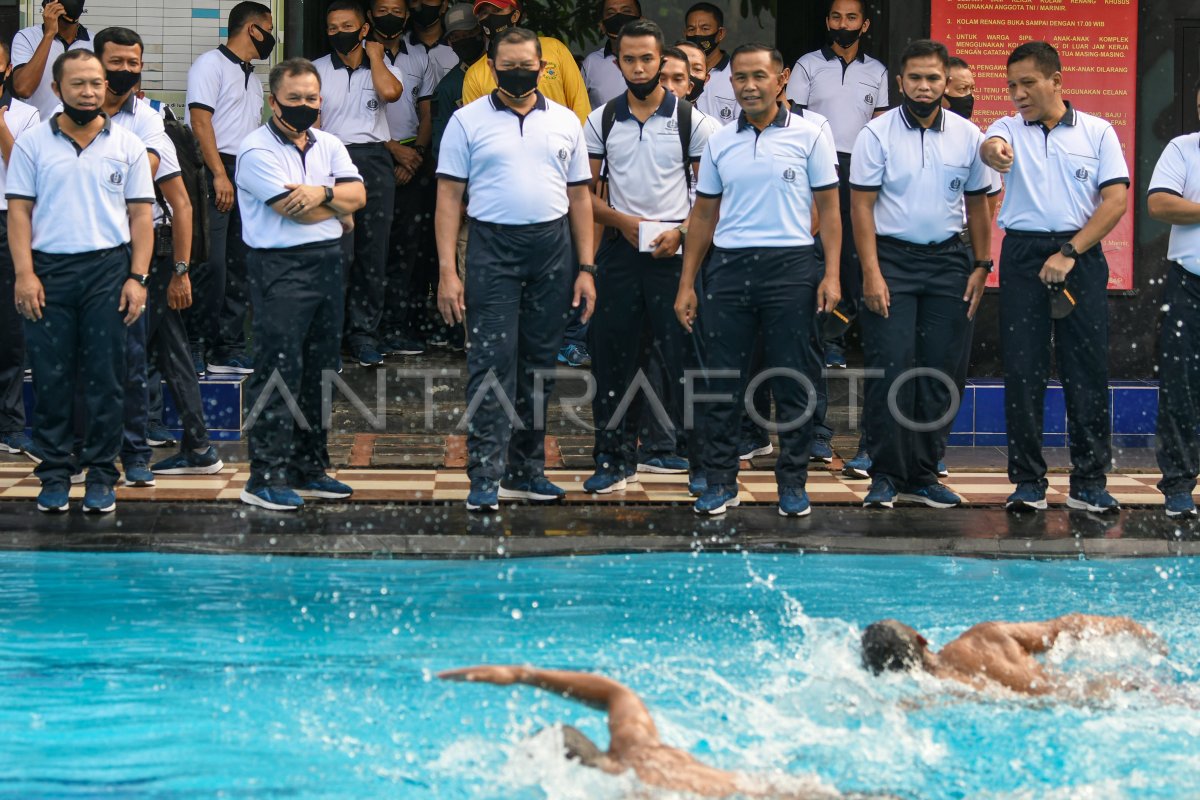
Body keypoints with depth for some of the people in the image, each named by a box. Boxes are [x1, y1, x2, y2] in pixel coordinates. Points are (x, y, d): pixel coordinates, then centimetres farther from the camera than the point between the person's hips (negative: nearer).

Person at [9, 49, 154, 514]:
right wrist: (24, 273, -8)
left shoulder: (127, 146, 7)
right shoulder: (33, 145, 6)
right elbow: (19, 212, 3)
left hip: (109, 269, 0)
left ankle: (101, 475, 7)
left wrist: (137, 277, -3)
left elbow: (140, 215, 6)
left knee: (105, 378, 0)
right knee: (51, 377, 2)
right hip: (48, 271, 0)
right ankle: (55, 472, 9)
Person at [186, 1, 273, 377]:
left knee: (239, 268, 7)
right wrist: (220, 175, -19)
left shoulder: (252, 77, 23)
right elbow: (201, 120, -13)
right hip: (218, 173, -9)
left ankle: (228, 350, 9)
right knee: (213, 265, -13)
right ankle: (192, 345, -8)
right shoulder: (211, 65, -4)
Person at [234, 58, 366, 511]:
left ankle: (309, 468, 18)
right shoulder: (258, 150, -8)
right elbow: (293, 210, -15)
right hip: (280, 268, -7)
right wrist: (338, 210, 1)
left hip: (328, 263, 7)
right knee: (279, 371, -10)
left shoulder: (328, 145, 14)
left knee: (320, 370, 10)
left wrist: (322, 192, -18)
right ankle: (266, 477, -8)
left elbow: (357, 194, 1)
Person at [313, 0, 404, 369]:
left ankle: (364, 334, 11)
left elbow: (390, 92, -13)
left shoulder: (382, 66, 11)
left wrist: (374, 55, 1)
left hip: (374, 161, 2)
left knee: (373, 251, 3)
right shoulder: (317, 70, 8)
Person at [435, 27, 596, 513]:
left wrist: (586, 268, 4)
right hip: (493, 249, -3)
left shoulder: (565, 122, 10)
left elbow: (579, 196, 11)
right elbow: (449, 195, -1)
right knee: (492, 363, -9)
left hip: (552, 249, 3)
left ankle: (526, 471, 15)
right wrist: (447, 271, -9)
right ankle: (485, 478, -9)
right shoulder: (468, 121, 1)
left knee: (539, 363, 7)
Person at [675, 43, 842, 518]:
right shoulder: (719, 142, 10)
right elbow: (703, 216, 14)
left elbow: (828, 209, 2)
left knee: (793, 381, 2)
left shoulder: (808, 137, 1)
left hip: (790, 266, -3)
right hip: (728, 266, 3)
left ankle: (792, 482, 10)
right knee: (722, 380, 4)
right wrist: (687, 284, 10)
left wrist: (831, 274, -8)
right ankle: (720, 481, 12)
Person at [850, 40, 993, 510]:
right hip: (892, 259, -3)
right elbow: (861, 205, -6)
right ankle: (886, 477, -4)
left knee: (938, 374, 3)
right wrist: (871, 273, -13)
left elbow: (978, 204, 14)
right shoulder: (877, 134, -4)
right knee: (891, 371, -9)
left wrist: (981, 266, 6)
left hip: (947, 260, 3)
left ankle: (922, 478, 10)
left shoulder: (967, 136, 6)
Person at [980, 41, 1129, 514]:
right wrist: (994, 151, -44)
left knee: (1087, 370, 0)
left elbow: (1116, 200, -2)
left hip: (1081, 257, -1)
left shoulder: (1097, 133, 5)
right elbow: (992, 147, -17)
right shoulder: (1009, 129, 7)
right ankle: (1028, 482, 6)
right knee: (1022, 369, 0)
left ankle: (1089, 482, 6)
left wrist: (1070, 253, -10)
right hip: (1023, 257, 1)